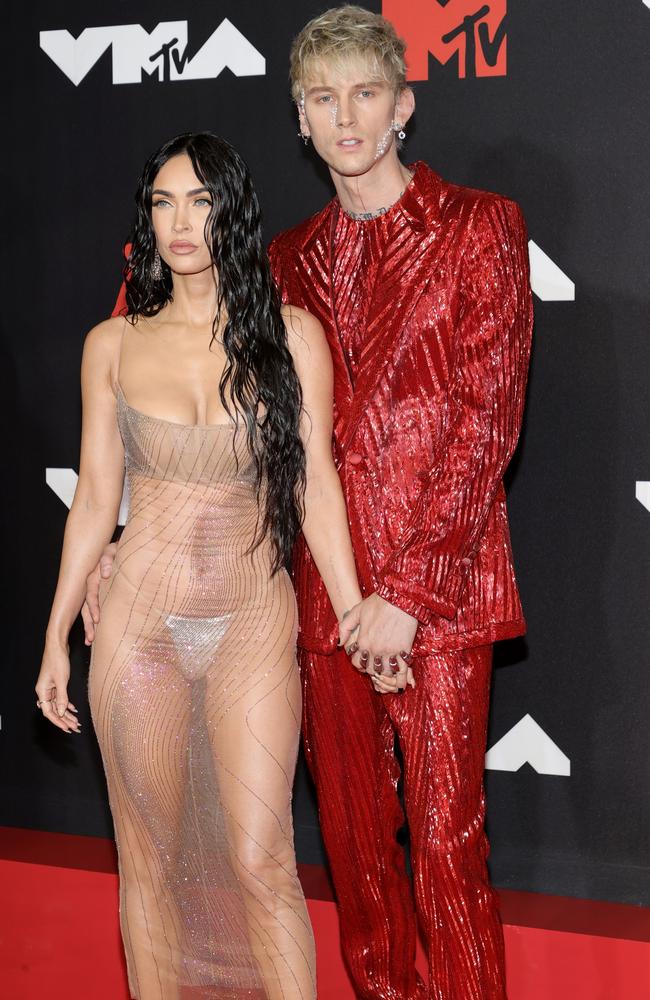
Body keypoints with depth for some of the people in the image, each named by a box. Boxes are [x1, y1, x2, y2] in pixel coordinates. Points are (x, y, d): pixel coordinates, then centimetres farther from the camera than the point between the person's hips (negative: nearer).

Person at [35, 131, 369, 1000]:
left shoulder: (291, 335, -1)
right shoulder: (114, 344, 3)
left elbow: (314, 483, -1)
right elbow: (95, 496, 7)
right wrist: (57, 637, 8)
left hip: (253, 623, -1)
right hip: (140, 622, 2)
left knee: (260, 863, -4)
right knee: (148, 860, 9)